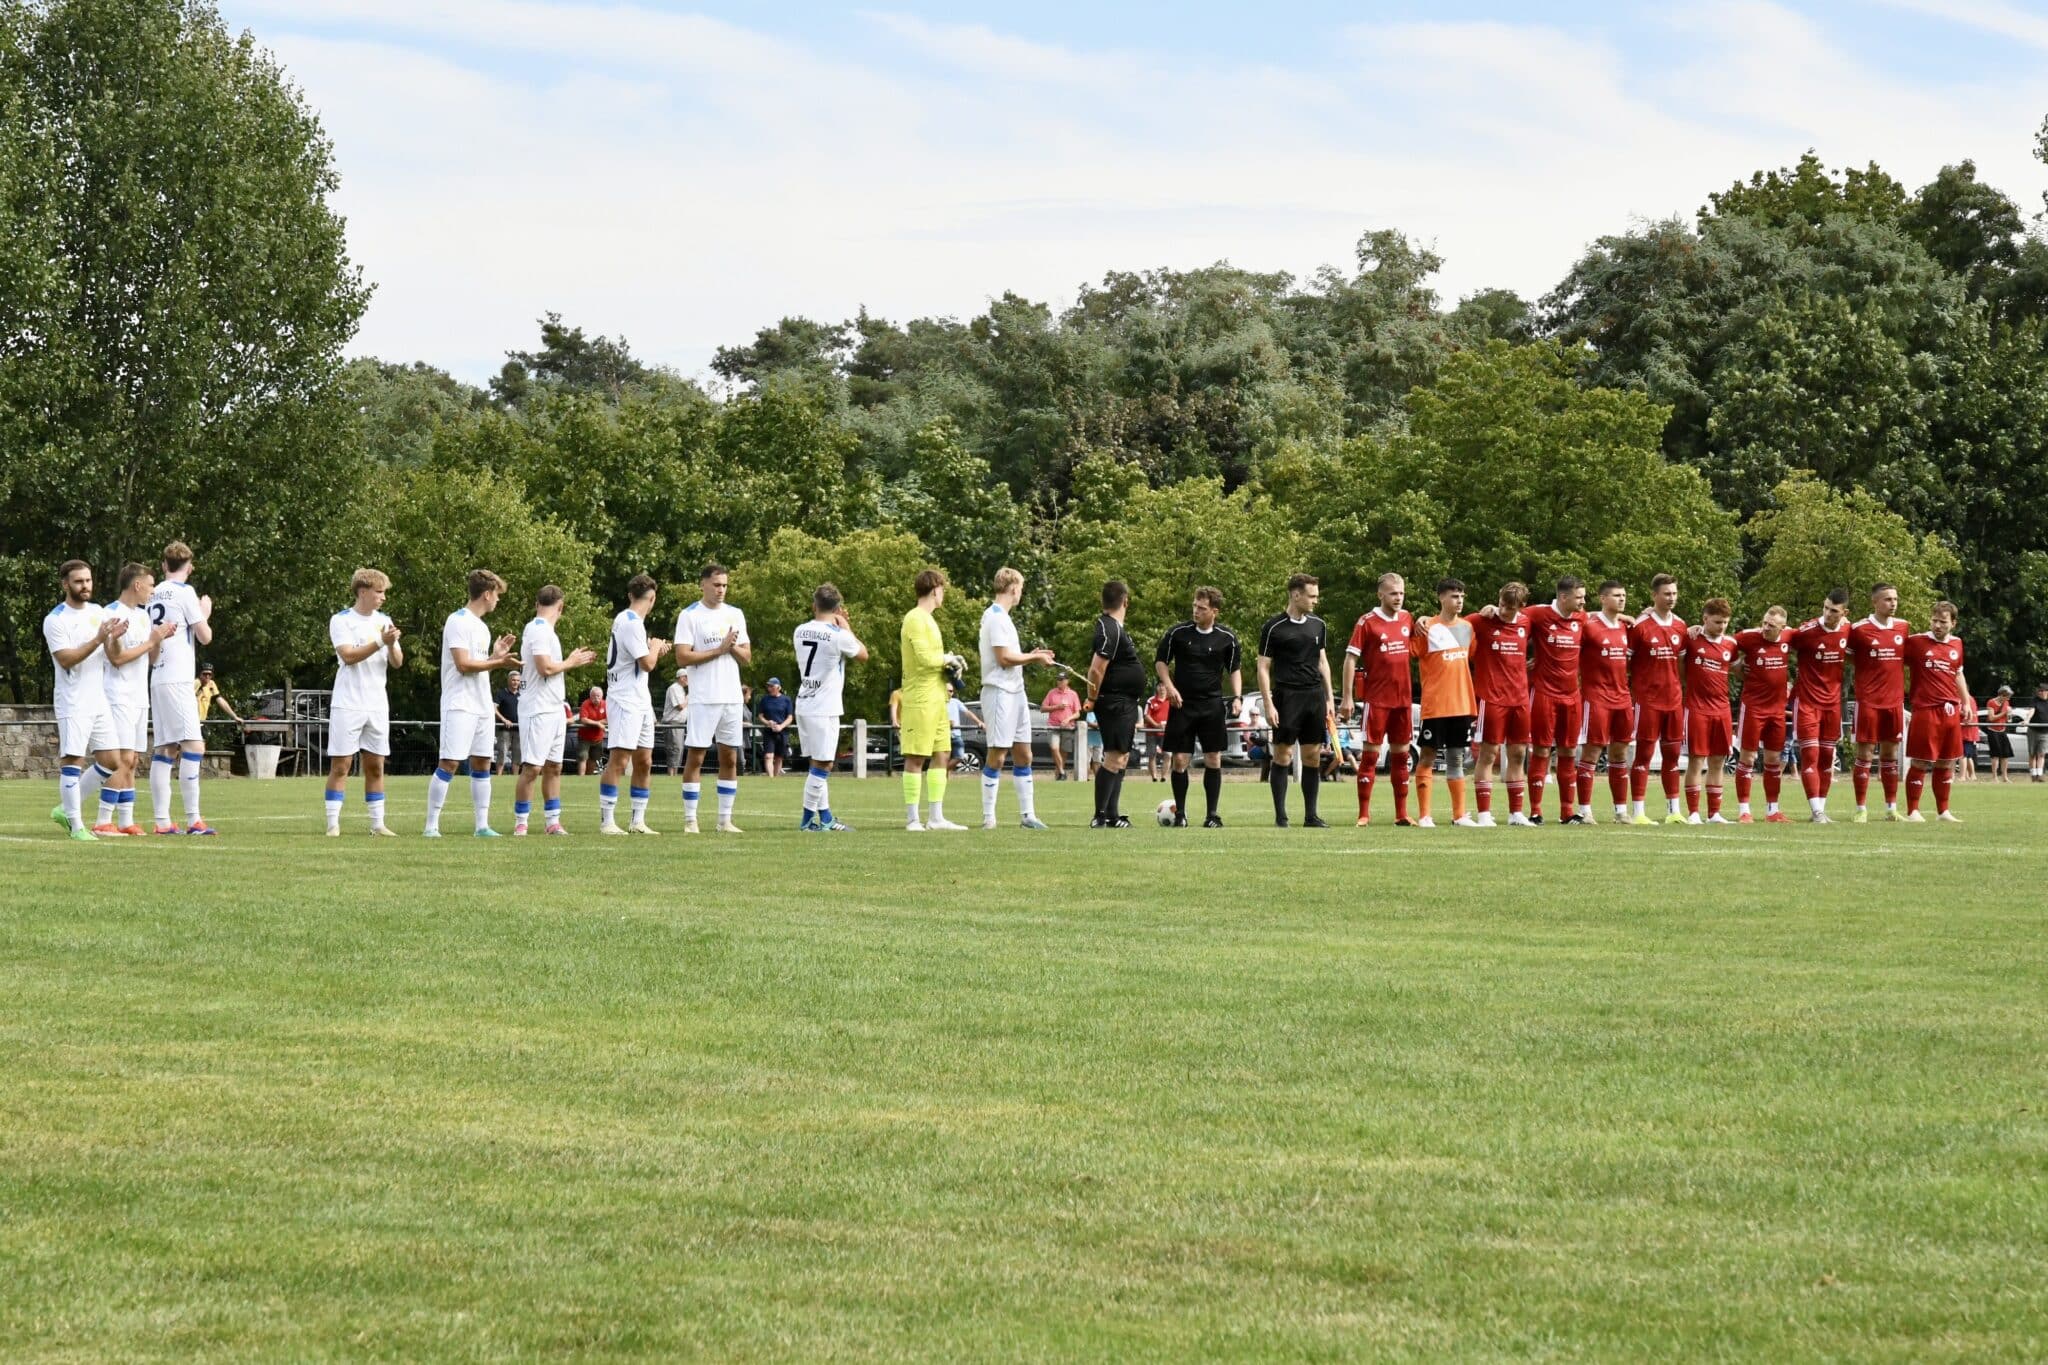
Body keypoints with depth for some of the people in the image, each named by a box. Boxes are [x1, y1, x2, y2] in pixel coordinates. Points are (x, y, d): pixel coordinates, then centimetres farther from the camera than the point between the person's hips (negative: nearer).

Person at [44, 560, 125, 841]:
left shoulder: (98, 612, 12)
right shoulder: (55, 620, -9)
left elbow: (111, 656, 14)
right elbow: (66, 659, -18)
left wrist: (113, 637, -8)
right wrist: (99, 639, -26)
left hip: (99, 701, 7)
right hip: (73, 703, -7)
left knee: (109, 762, 6)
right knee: (72, 760, -9)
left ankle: (66, 810, 17)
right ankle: (76, 826, -5)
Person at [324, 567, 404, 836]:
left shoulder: (384, 621, 11)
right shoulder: (341, 620, -4)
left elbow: (397, 662, 6)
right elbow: (349, 656, -16)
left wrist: (392, 645, -15)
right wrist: (381, 642, -23)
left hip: (377, 703, 5)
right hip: (347, 703, -5)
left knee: (375, 766, 6)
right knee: (340, 764, -5)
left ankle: (377, 824, 10)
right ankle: (333, 824, -4)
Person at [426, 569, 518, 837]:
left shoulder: (481, 627, 19)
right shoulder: (458, 621, -10)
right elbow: (463, 664, -18)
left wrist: (495, 655, 11)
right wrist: (498, 663, -12)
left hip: (482, 705, 9)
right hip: (460, 705, -9)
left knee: (482, 763, 7)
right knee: (449, 764, -11)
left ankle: (482, 825, 9)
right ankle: (431, 825, -9)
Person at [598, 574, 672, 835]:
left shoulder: (624, 620, 15)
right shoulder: (631, 624, -16)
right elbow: (647, 664, -18)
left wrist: (655, 651, 16)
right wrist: (656, 647, -1)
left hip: (640, 702, 10)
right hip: (625, 701, -10)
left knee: (644, 762, 10)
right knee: (619, 761, -11)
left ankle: (637, 821, 14)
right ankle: (606, 821, -11)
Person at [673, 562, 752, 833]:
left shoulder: (735, 615, 12)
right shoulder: (689, 615, -4)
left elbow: (747, 657, 12)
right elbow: (683, 656, -12)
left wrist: (733, 647, -9)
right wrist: (719, 649, -14)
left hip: (732, 696, 5)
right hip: (703, 697, -5)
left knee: (730, 759, 6)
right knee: (695, 757, -3)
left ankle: (725, 820, 11)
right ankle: (690, 820, 0)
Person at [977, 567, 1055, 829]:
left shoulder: (1003, 616, 17)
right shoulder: (995, 617, -13)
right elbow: (1005, 658, -18)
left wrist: (1032, 655, 10)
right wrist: (1034, 657, -7)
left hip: (1015, 691, 10)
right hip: (999, 691, -10)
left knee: (1023, 755, 10)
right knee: (997, 756, -7)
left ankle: (1027, 814, 13)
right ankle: (988, 816, -3)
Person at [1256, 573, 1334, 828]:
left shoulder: (1318, 625, 12)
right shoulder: (1274, 627, -4)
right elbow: (1263, 667, -3)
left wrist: (1329, 697, 14)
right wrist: (1268, 704, -10)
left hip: (1314, 696, 5)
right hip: (1287, 697, -5)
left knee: (1313, 756, 5)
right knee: (1283, 755, -4)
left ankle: (1310, 816, 10)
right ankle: (1280, 816, 0)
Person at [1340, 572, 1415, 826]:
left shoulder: (1407, 619, 8)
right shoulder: (1367, 622, -7)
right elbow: (1350, 659, -8)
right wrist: (1347, 698, -13)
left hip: (1403, 698, 5)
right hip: (1375, 698, -5)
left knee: (1401, 754, 8)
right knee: (1369, 754, -2)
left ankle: (1401, 813, 14)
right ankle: (1364, 813, 1)